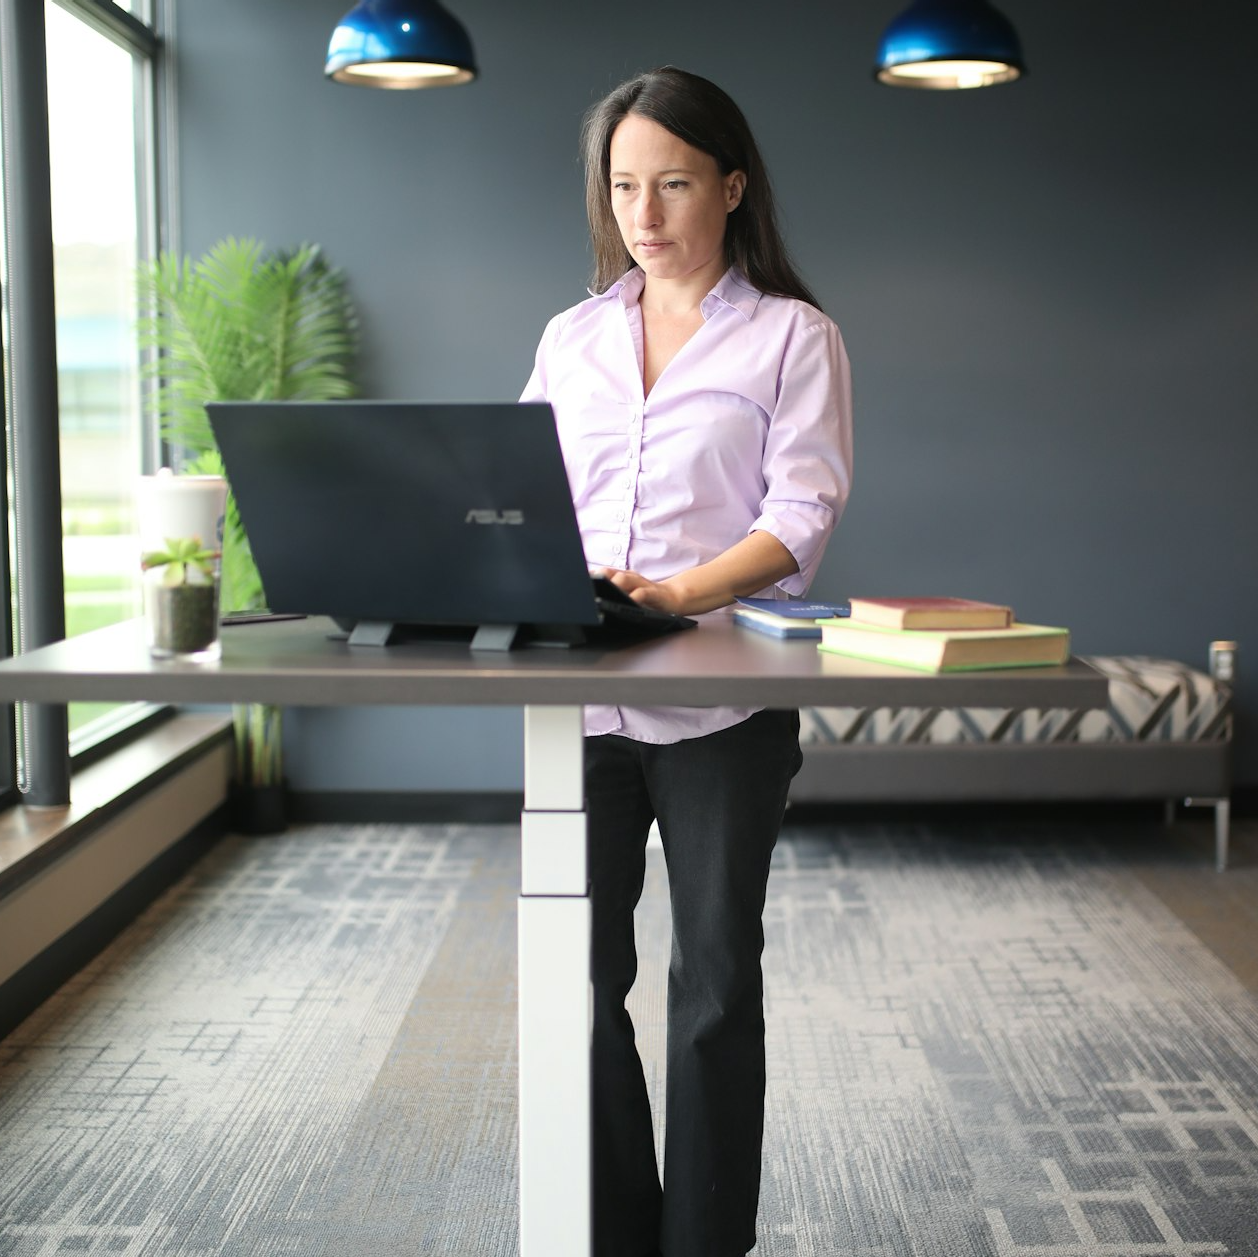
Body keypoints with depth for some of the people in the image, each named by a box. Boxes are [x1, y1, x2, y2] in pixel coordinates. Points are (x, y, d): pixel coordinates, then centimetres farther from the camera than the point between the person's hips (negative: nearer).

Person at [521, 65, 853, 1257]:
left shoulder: (792, 337, 2)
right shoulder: (572, 338, 14)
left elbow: (801, 516, -8)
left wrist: (677, 593, -24)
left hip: (723, 702, -3)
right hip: (578, 696, 4)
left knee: (713, 980, 5)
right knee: (580, 968, 5)